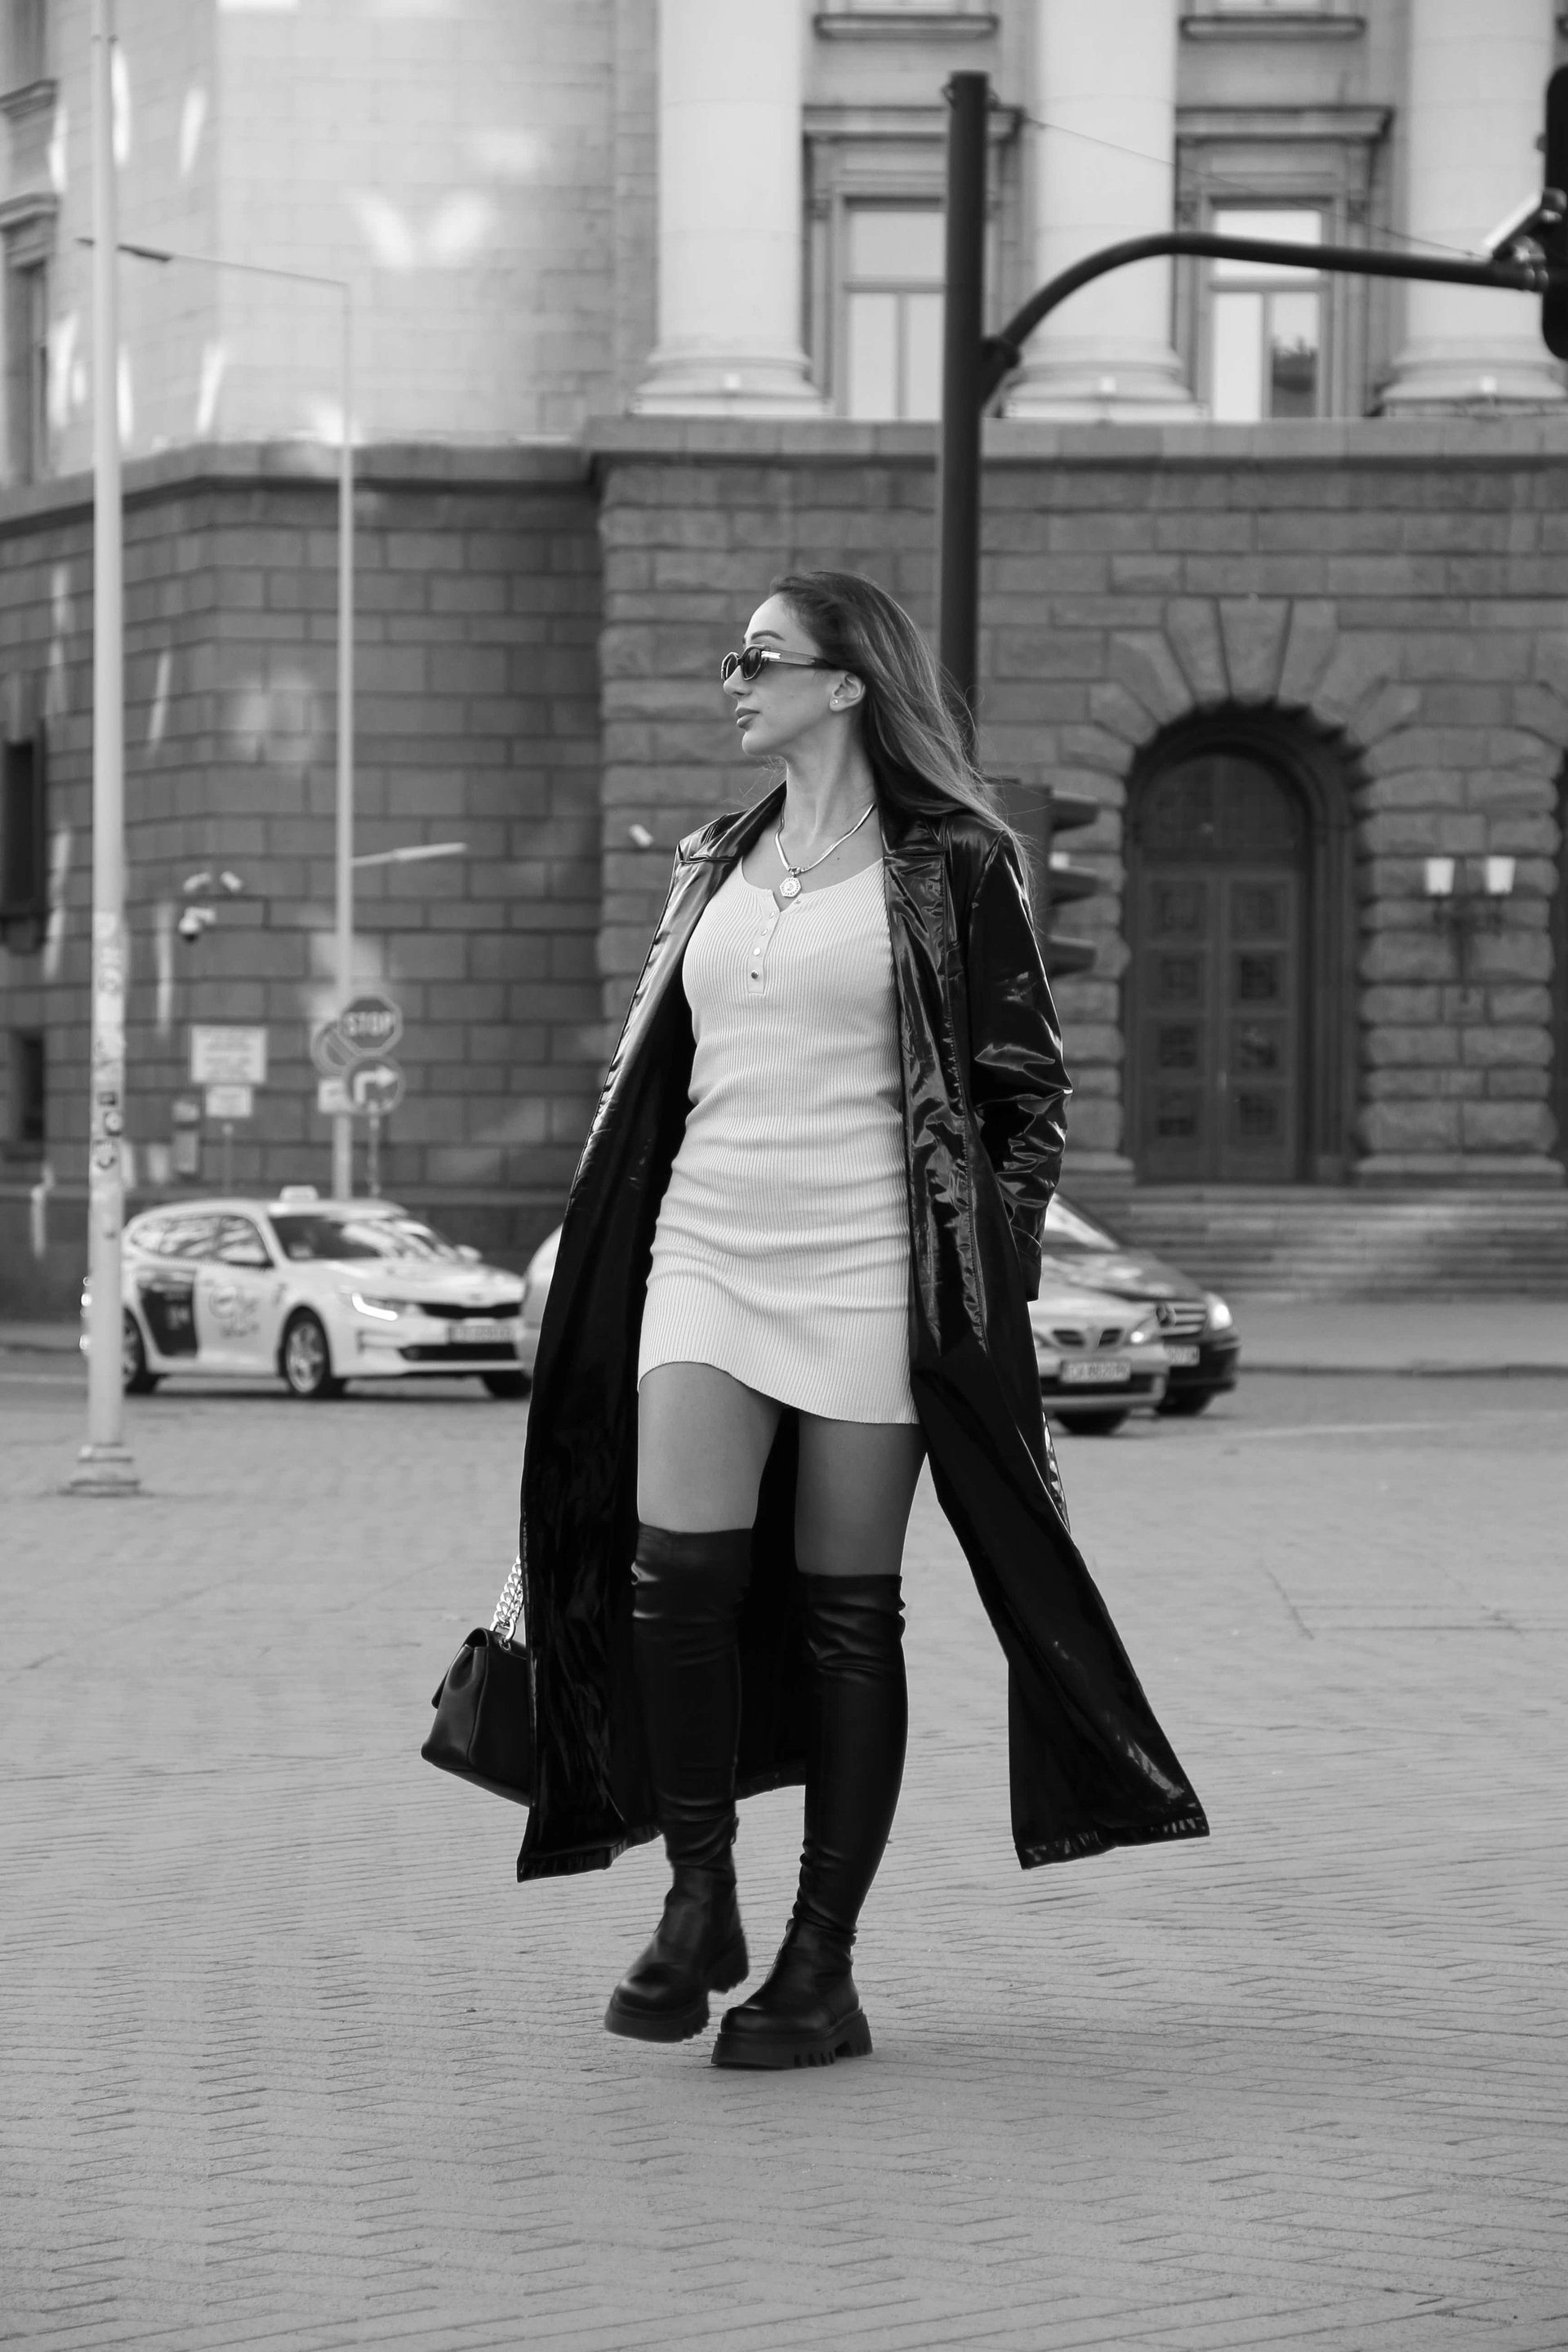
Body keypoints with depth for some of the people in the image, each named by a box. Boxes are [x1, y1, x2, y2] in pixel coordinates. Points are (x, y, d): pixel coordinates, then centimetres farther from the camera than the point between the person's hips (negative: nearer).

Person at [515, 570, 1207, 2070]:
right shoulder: (716, 871, 16)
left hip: (867, 1271, -4)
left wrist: (994, 1279, -7)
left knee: (845, 1610, -1)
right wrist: (592, 1259, 17)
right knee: (676, 1569, -12)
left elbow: (1027, 1091, 1)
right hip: (708, 1260, 4)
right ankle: (697, 1900, 5)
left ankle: (822, 1969, 6)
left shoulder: (953, 866, 1)